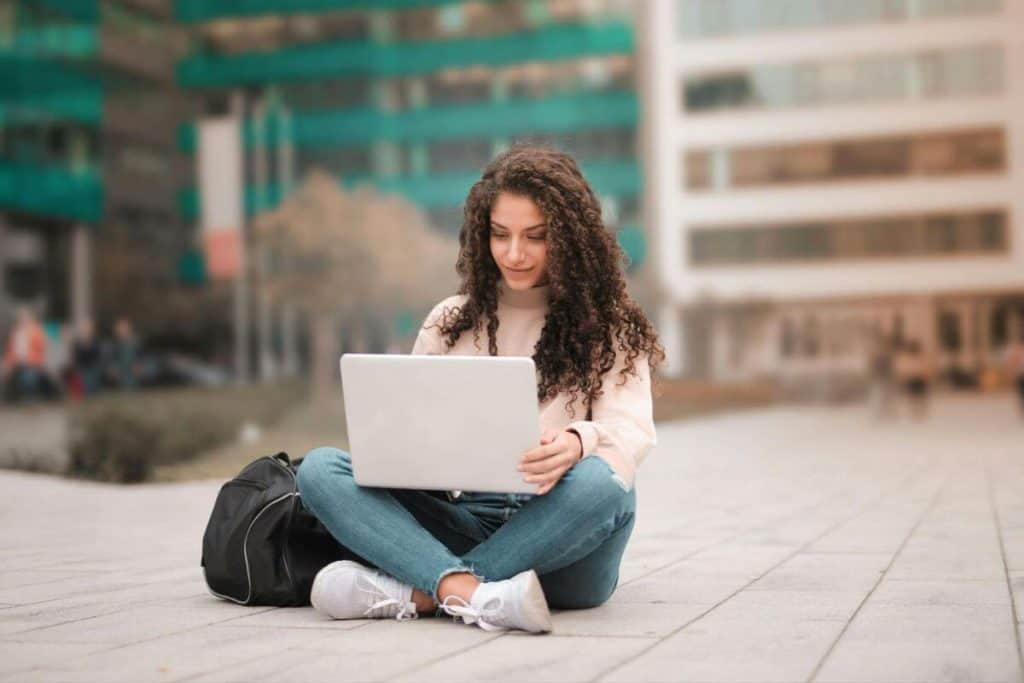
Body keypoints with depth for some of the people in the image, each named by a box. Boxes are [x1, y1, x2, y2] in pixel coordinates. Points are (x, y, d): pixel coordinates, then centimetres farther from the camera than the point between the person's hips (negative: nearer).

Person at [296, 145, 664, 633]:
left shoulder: (608, 328, 7)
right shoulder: (449, 322, 16)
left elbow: (631, 431, -6)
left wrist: (580, 442, -30)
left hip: (558, 542, -2)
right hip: (463, 519, 3)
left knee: (599, 483, -37)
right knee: (319, 469, -18)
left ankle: (419, 591, -33)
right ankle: (469, 591, -40)